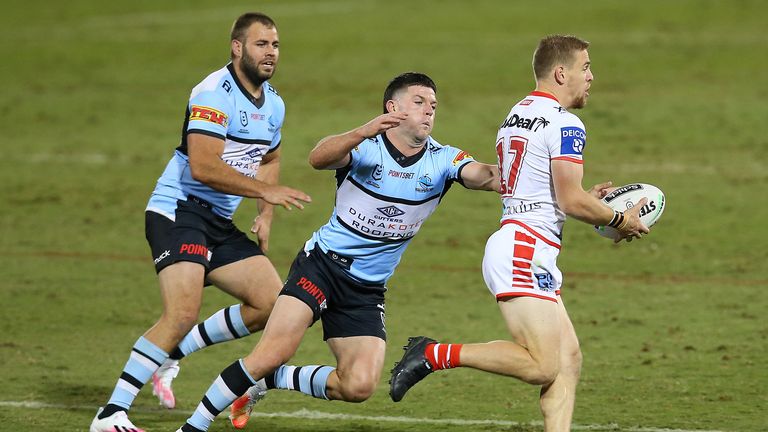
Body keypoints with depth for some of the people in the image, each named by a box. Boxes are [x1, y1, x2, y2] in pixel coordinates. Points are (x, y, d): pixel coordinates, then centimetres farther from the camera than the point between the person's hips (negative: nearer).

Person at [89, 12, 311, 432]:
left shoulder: (273, 104, 12)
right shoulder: (214, 93, -17)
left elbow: (268, 160, 30)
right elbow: (203, 167, -26)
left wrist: (265, 216, 15)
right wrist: (266, 191, -24)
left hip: (219, 223, 9)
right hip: (178, 211, -9)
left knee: (272, 302, -1)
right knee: (183, 313, -24)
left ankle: (171, 354, 11)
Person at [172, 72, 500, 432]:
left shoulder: (442, 160, -1)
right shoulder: (365, 147, -10)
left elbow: (484, 176, -20)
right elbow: (318, 158, -30)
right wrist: (363, 132, -46)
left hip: (367, 291, 4)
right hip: (323, 264, -4)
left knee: (359, 387, -10)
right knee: (276, 351, -22)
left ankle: (268, 381, 14)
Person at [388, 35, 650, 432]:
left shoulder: (515, 115, 18)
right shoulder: (564, 124, -11)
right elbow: (571, 202, -15)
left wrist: (586, 197, 24)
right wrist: (619, 220, 1)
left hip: (513, 244, 10)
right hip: (525, 252, -10)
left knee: (568, 360, 6)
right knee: (542, 367, -16)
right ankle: (434, 355, -15)